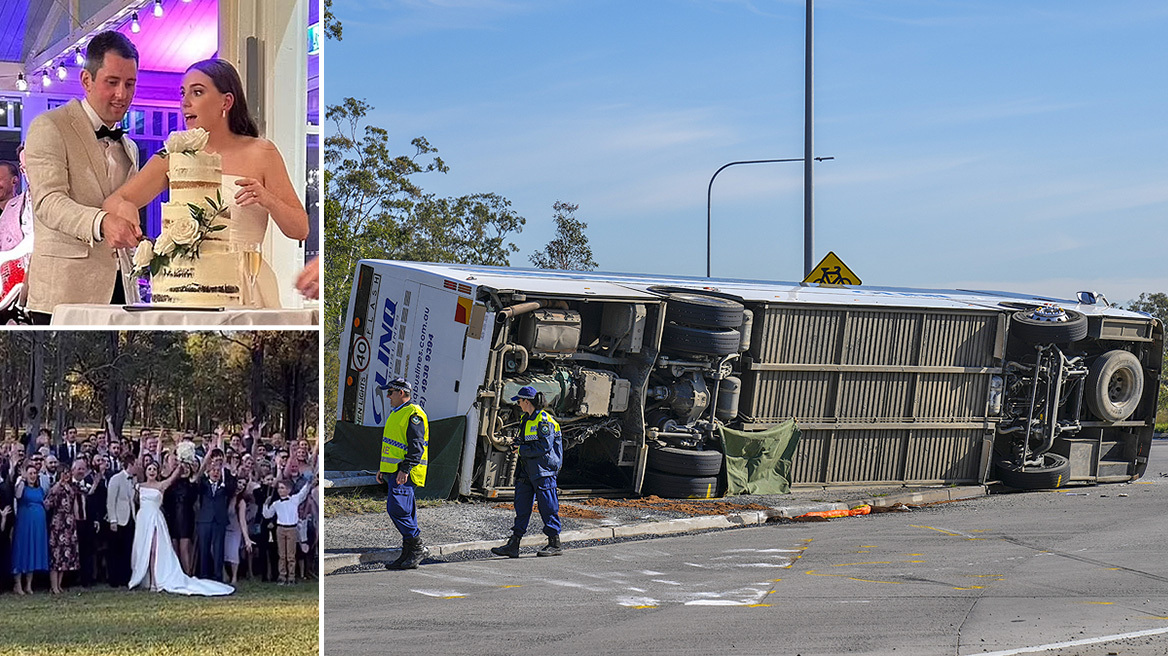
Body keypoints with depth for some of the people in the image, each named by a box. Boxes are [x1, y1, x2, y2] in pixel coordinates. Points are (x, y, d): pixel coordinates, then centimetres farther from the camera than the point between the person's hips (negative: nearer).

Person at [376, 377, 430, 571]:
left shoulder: (413, 415, -12)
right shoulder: (396, 413, 20)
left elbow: (417, 446, -19)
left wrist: (405, 469, -25)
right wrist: (383, 469, 24)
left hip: (404, 474, -10)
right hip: (394, 472, 10)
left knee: (397, 509, -17)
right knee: (405, 513, 9)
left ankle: (418, 547, -10)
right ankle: (408, 555, 10)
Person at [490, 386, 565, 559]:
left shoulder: (544, 420, -13)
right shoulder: (527, 419, 16)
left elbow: (544, 447, -19)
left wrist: (522, 450, -12)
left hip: (543, 471, -9)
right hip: (527, 470, 9)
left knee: (547, 506, -3)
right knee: (521, 507, 6)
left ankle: (555, 544, 5)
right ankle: (513, 545, 6)